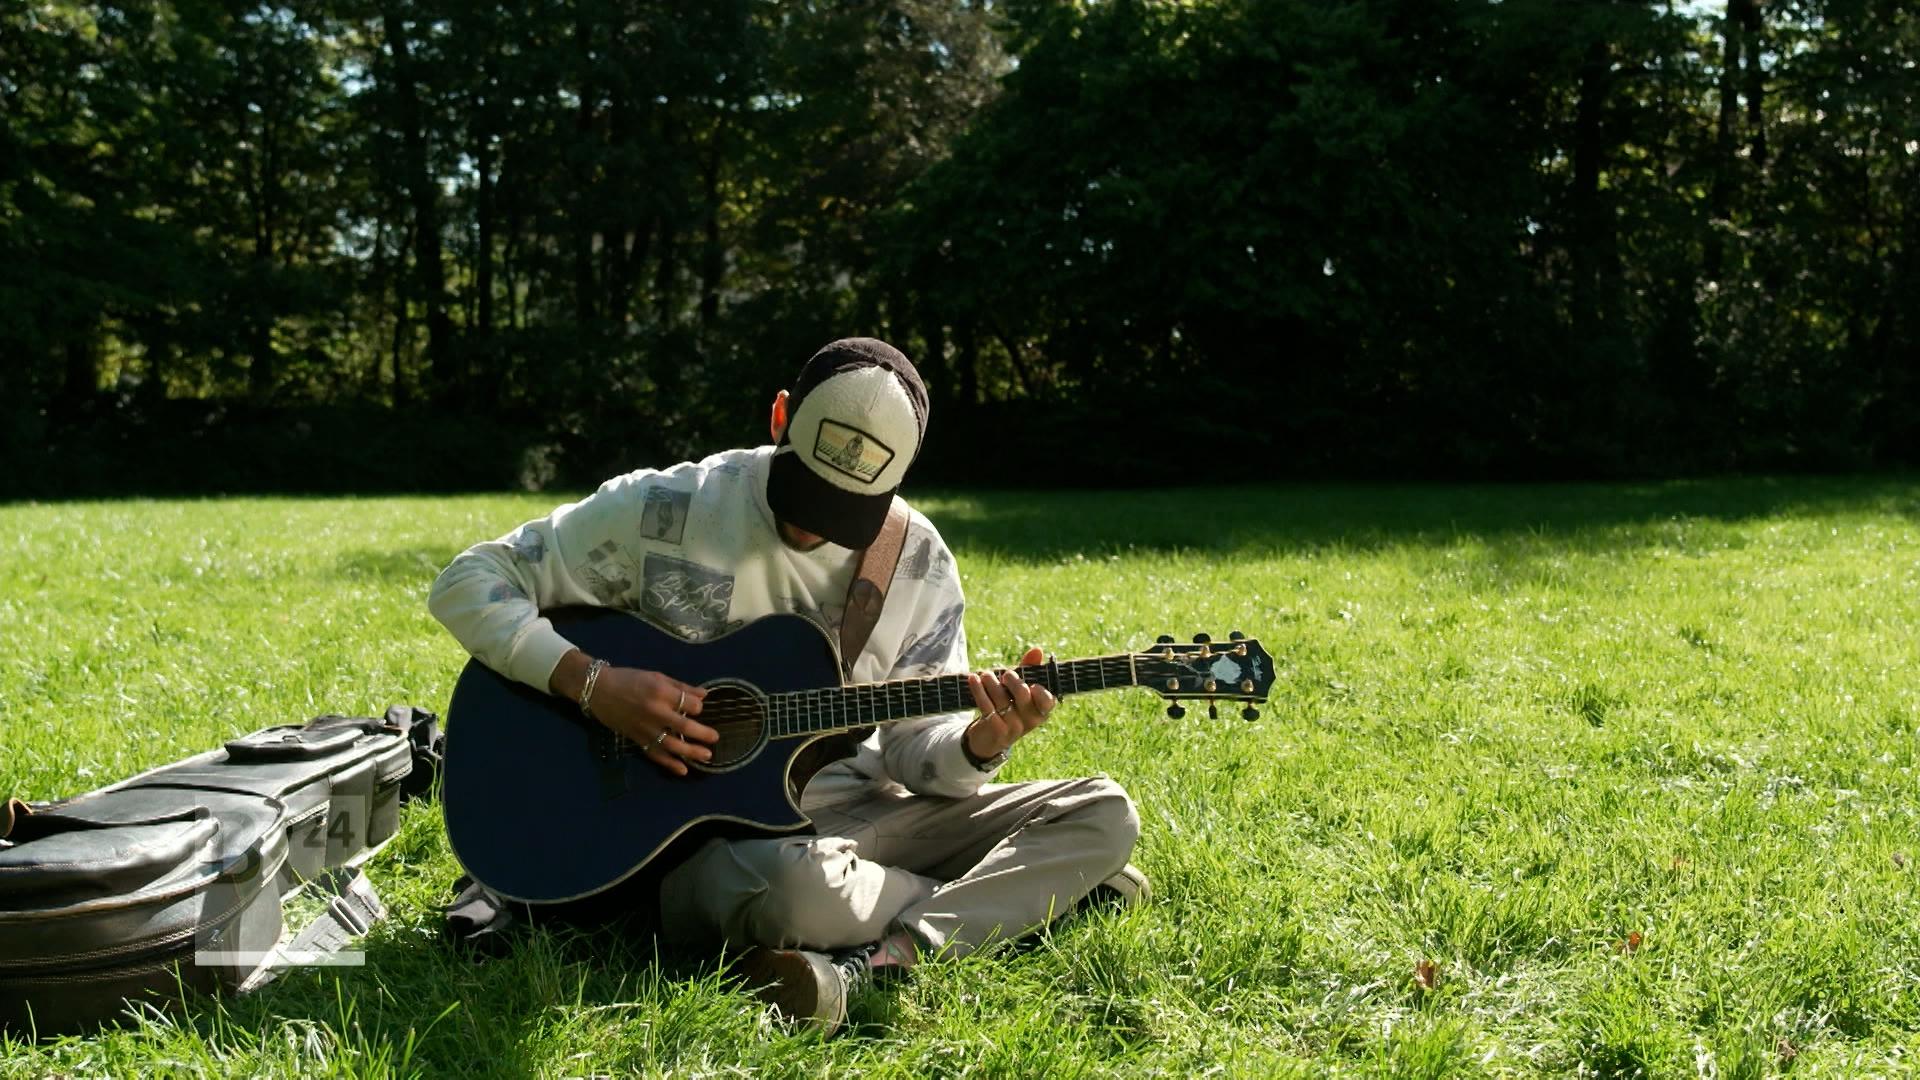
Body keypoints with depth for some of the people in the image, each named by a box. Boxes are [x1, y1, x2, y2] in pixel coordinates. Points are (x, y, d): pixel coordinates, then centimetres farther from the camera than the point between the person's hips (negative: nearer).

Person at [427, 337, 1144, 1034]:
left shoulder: (919, 562, 2)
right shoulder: (663, 510, -8)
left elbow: (917, 748, 5)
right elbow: (468, 583, -6)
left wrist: (980, 743, -19)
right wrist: (594, 683, -20)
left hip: (856, 812, 5)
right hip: (705, 831, -5)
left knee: (1105, 815, -10)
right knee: (796, 883, -42)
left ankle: (871, 960, -28)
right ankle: (1038, 892, -17)